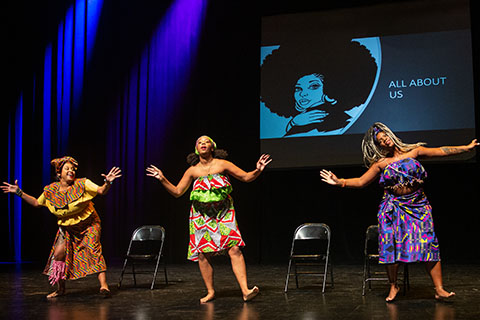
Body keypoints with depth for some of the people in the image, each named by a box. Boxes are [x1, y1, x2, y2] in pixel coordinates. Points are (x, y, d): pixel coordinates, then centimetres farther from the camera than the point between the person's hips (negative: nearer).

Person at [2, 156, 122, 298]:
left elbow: (101, 191, -21)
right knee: (59, 253, -4)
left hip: (88, 224, -4)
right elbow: (36, 203, 11)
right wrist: (19, 192, 4)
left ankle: (103, 285, -23)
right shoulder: (50, 190, -5)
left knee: (93, 248, -23)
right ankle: (60, 289, 16)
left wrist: (108, 183, -43)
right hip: (67, 228, 4)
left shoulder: (82, 184, -16)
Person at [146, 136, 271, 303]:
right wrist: (163, 179, -1)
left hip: (224, 214, -2)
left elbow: (246, 177, 1)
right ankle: (210, 292, 15)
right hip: (201, 216, 2)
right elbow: (177, 191, 10)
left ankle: (245, 290, -17)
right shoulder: (192, 171, 6)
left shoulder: (222, 164, 0)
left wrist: (257, 170, -17)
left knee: (234, 249, -15)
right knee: (203, 254, 0)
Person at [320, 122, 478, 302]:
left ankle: (439, 290, -7)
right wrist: (339, 182, -6)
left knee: (429, 243, -9)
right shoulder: (381, 163, 6)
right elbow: (361, 182, 6)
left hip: (418, 205, 0)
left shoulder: (414, 151, 7)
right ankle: (393, 286, 15)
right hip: (393, 207, 0)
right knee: (391, 246, -4)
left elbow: (442, 151, 12)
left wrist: (467, 147, 13)